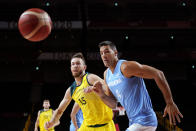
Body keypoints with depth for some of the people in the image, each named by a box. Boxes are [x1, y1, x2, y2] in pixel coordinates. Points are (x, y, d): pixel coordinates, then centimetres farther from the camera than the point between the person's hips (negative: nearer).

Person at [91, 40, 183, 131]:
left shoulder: (126, 67, -16)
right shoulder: (106, 74, 10)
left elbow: (158, 74, -19)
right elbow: (113, 104, 16)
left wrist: (170, 103, -21)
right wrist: (102, 95, -5)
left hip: (144, 122, -9)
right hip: (133, 123, 9)